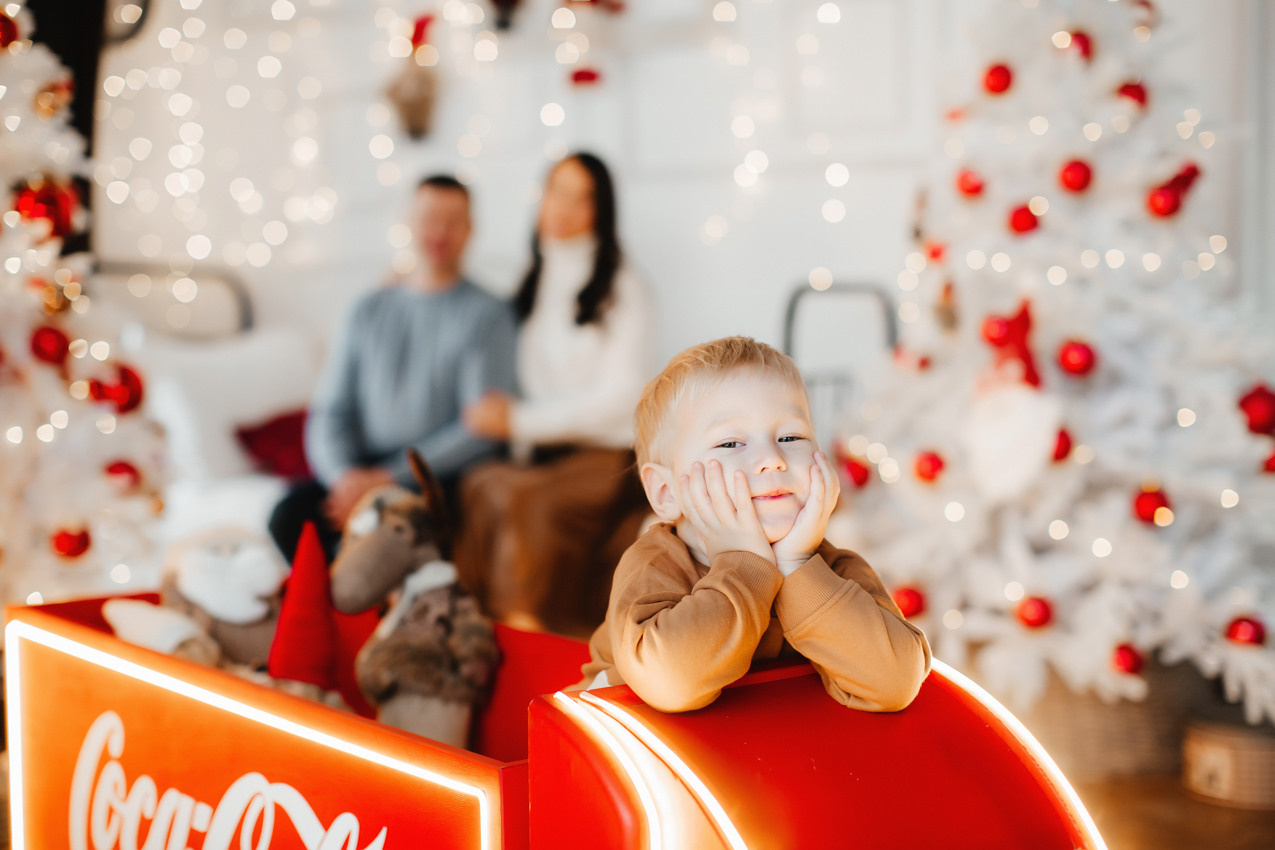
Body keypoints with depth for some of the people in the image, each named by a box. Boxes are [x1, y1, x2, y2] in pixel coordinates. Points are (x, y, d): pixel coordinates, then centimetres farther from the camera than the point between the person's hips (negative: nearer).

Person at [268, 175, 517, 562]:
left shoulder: (487, 314, 2)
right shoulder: (369, 310, 16)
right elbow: (329, 412, 12)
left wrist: (388, 479, -14)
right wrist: (345, 475, -10)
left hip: (440, 473, -4)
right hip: (362, 469, 4)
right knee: (290, 516, -24)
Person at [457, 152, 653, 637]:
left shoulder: (620, 288, 0)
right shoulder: (534, 287, 17)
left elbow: (619, 397, -7)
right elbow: (531, 387, 15)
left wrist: (519, 420, -10)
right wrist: (519, 446, -3)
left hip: (611, 456, -4)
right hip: (548, 453, 4)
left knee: (511, 494, -31)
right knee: (479, 485, -27)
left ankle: (525, 625, -26)